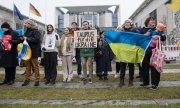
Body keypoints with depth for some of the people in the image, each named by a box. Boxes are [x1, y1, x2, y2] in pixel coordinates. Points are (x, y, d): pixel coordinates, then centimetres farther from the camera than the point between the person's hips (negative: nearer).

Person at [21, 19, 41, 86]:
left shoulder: (36, 31, -8)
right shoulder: (27, 31, 15)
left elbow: (37, 39, -22)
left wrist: (27, 39, -17)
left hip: (34, 51, -7)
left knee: (35, 66, 1)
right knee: (28, 66, 10)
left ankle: (37, 80, 8)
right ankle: (27, 80, 18)